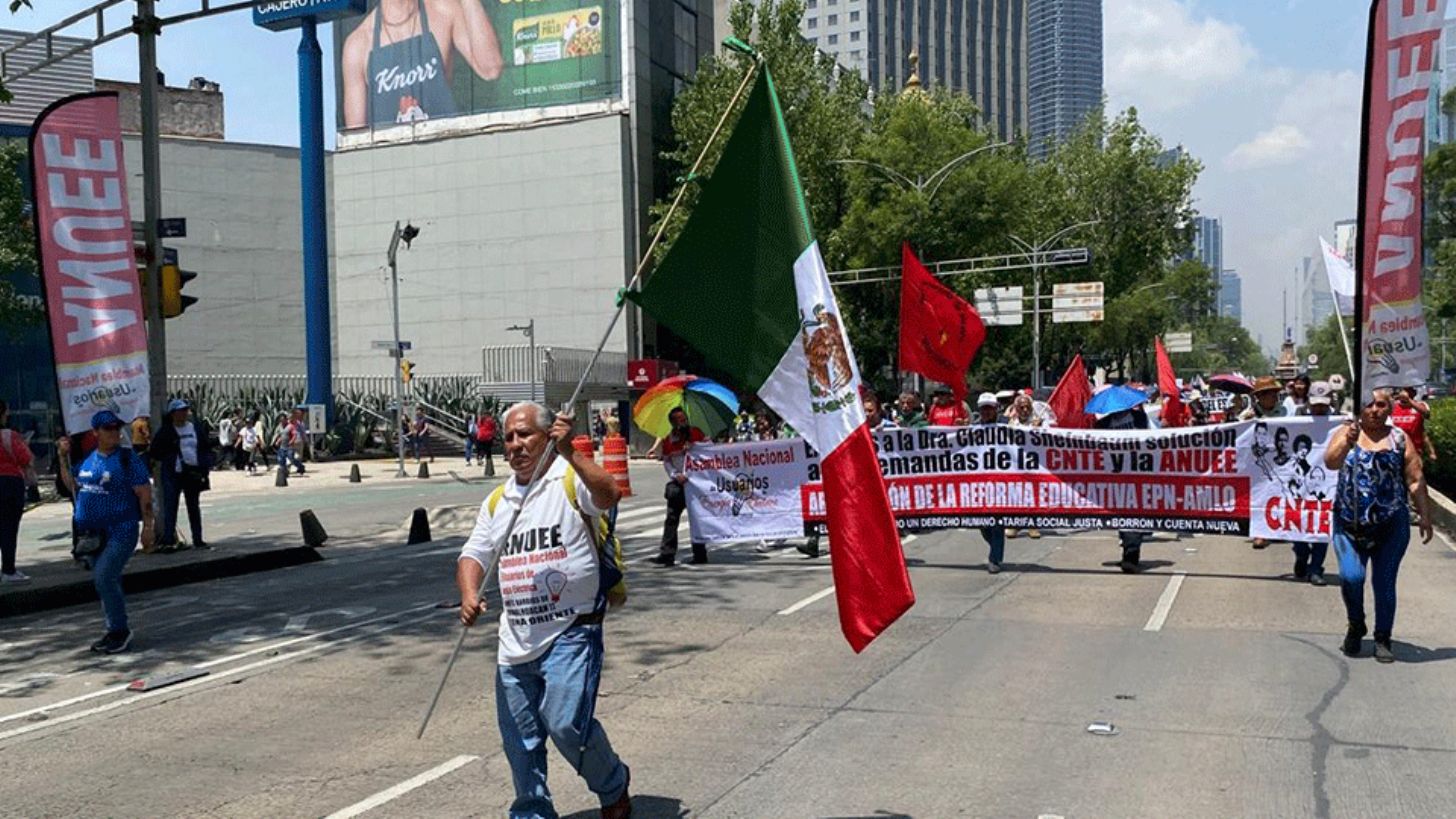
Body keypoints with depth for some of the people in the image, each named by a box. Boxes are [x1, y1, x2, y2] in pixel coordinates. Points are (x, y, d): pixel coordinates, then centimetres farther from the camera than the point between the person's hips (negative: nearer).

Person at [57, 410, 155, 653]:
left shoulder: (127, 459, -8)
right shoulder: (87, 458, 9)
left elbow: (144, 493, -10)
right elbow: (73, 486, 19)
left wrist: (148, 526, -14)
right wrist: (63, 458, 9)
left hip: (120, 531, -7)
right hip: (92, 532, 7)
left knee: (104, 578, -17)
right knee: (105, 582, 13)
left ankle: (121, 631, -6)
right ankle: (115, 632, 23)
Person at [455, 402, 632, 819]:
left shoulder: (571, 480, -5)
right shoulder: (497, 501, 15)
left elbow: (610, 495, -25)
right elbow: (474, 553, 13)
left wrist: (569, 452, -36)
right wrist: (469, 594, -6)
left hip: (570, 633, -6)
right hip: (515, 640, 6)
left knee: (567, 724, -14)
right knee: (519, 739, 10)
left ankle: (613, 785, 15)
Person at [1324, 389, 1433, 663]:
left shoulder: (1399, 438, 4)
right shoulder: (1345, 433, 2)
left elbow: (1416, 480, 6)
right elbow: (1331, 462, -16)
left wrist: (1424, 515, 1)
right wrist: (1347, 442, -34)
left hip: (1391, 525, 1)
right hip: (1349, 523, -1)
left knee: (1384, 582, 3)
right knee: (1351, 576, -13)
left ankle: (1383, 640, 18)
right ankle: (1355, 627, 14)